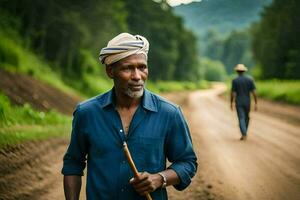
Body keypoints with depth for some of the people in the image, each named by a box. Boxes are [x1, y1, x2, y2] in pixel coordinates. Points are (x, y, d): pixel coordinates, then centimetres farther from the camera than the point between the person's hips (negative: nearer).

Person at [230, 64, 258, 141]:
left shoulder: (235, 80, -9)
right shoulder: (250, 80, -2)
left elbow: (233, 93, -10)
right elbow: (254, 92, -6)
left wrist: (231, 103, 3)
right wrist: (256, 103, -1)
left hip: (239, 103, -2)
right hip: (247, 103, 2)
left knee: (241, 119, -3)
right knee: (246, 118, 21)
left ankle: (244, 134, -19)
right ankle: (244, 133, 28)